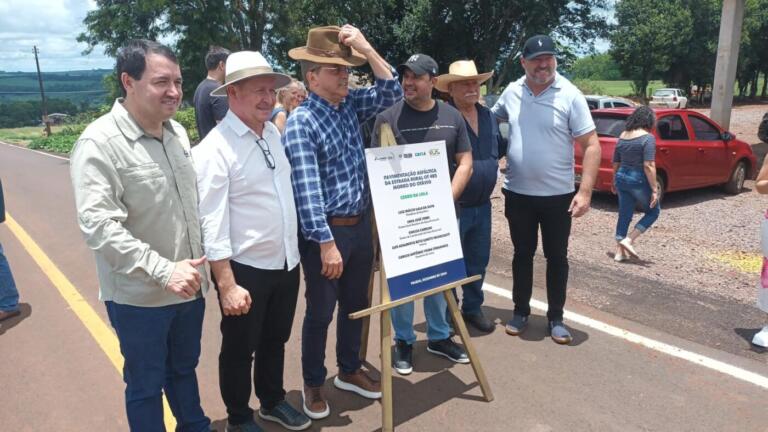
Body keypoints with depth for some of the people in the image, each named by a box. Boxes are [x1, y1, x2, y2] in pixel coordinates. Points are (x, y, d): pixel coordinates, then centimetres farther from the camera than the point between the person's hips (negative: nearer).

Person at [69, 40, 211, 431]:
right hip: (139, 296, -6)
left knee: (185, 369, 25)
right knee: (145, 385, 14)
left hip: (188, 286, 6)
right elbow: (97, 224, -26)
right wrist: (163, 270, -32)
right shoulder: (99, 142, -18)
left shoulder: (177, 132, 4)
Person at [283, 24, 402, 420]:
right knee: (320, 312, 8)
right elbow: (307, 189, -22)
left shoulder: (350, 105, 6)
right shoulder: (300, 123, -16)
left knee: (356, 304, 19)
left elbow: (392, 93, 1)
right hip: (326, 231, -7)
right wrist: (326, 243, -25)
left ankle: (349, 371, 38)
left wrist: (366, 49, -8)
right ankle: (313, 383, 28)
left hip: (361, 224, 7)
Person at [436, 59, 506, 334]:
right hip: (453, 206, -7)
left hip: (483, 205, 7)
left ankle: (472, 308, 35)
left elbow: (500, 149, 25)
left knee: (478, 260, 17)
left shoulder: (489, 117, 9)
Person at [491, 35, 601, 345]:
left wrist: (585, 192, -17)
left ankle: (556, 318, 25)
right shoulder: (511, 92, 0)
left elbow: (591, 145, -11)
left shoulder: (569, 95, -10)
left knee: (557, 258, 10)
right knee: (522, 254, 15)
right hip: (518, 194, 3)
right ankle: (520, 311, 30)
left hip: (558, 195, -2)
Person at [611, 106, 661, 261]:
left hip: (622, 178, 6)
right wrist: (654, 189, -15)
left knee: (624, 215, 14)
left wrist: (615, 182, 25)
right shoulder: (647, 137, -13)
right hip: (639, 181, -6)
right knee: (653, 212, 14)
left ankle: (619, 252, 16)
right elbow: (648, 166, -19)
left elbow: (615, 163, 14)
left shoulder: (622, 136, 7)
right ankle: (628, 240, 3)